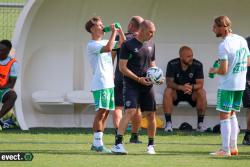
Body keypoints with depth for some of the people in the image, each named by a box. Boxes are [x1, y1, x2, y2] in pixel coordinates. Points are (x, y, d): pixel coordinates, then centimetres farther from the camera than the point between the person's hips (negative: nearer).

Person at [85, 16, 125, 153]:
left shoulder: (105, 42, 17)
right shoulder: (91, 45, -8)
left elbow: (123, 43, 23)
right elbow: (108, 48, -25)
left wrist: (120, 31, 8)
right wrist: (113, 32, -16)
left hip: (109, 83, 9)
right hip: (100, 84, -9)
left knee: (105, 112, 8)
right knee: (101, 112, -12)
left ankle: (96, 144, 13)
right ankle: (98, 144, -13)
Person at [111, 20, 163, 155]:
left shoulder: (151, 45, 14)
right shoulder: (128, 45, -6)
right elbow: (122, 67, -8)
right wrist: (138, 79, -15)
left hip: (147, 85, 6)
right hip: (131, 84, -6)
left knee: (151, 114, 6)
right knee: (130, 111, -20)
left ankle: (151, 145, 20)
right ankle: (117, 144, -23)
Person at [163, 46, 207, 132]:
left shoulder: (197, 65, -14)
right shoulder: (172, 64, -15)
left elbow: (200, 84, -17)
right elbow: (169, 82, -20)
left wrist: (192, 87, -40)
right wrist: (181, 87, -39)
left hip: (192, 93, 1)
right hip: (176, 92, -1)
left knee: (201, 92, -29)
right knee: (167, 92, -31)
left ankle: (200, 123, -20)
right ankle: (168, 123, -28)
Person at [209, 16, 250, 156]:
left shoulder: (224, 45, -18)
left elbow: (223, 70, -19)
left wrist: (214, 71, 0)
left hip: (227, 85, -8)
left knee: (224, 116, -1)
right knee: (232, 114, 18)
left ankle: (225, 150, -2)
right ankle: (233, 147, 18)